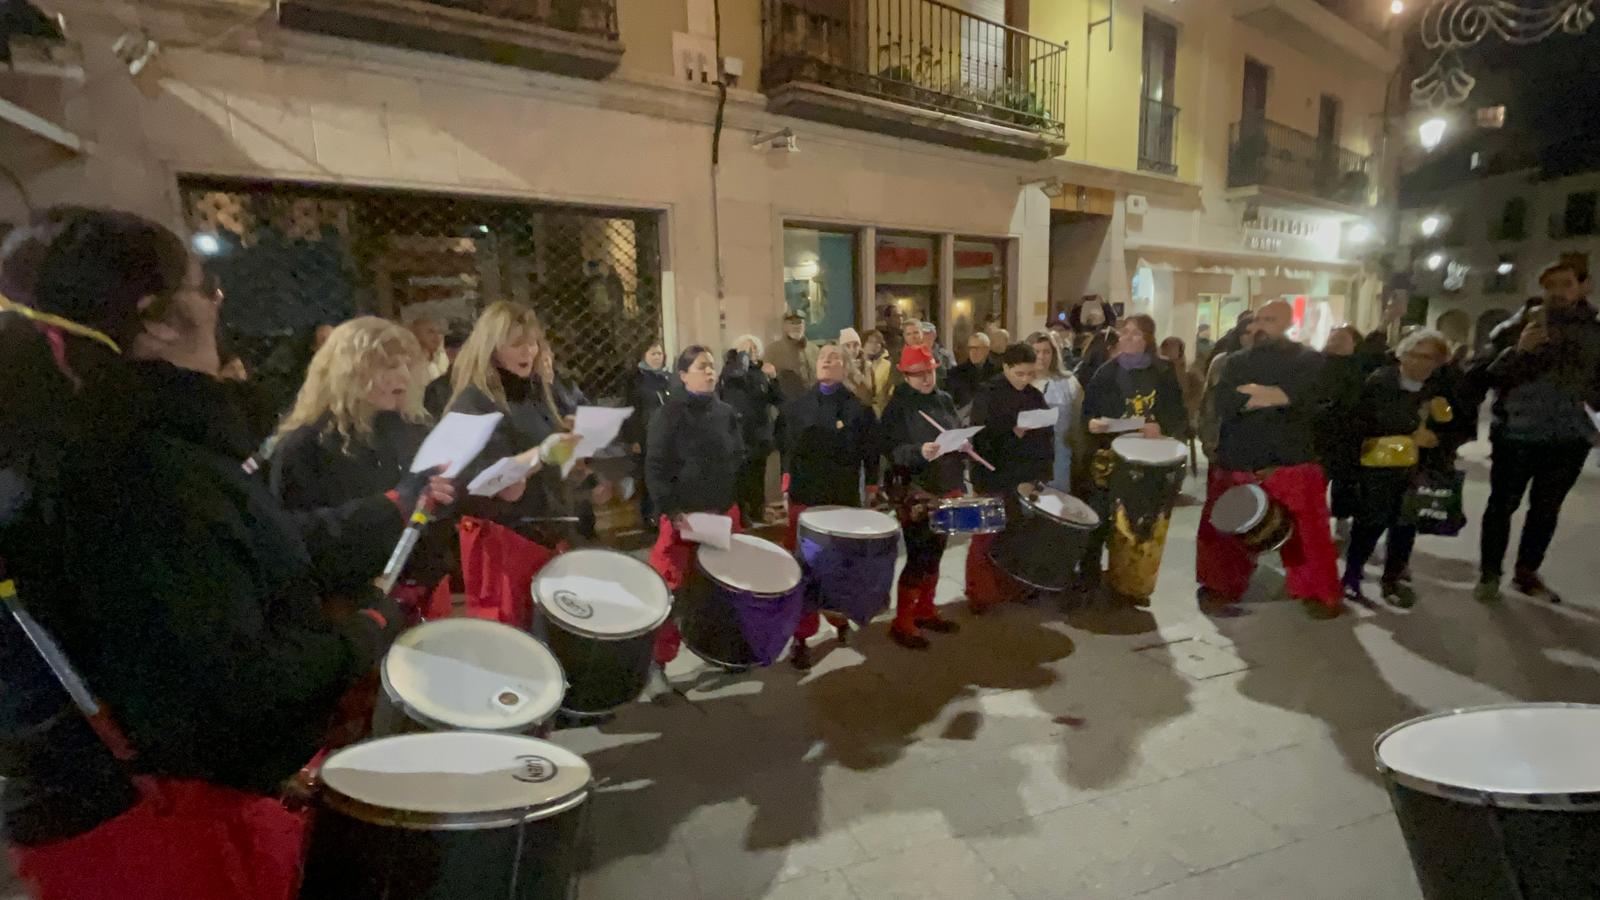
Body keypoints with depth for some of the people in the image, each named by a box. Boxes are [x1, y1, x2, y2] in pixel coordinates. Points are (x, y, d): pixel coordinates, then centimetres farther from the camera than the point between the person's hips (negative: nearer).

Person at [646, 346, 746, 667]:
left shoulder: (726, 413, 8)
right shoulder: (668, 415, -6)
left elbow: (738, 458, 12)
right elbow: (655, 468, -10)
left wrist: (730, 499, 2)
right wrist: (672, 510, -17)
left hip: (724, 512, 5)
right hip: (683, 514, -4)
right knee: (669, 589, 0)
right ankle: (658, 659, 14)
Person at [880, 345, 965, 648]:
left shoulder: (945, 400, 9)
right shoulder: (897, 405, -8)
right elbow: (890, 447, -15)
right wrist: (919, 452, -30)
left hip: (948, 487, 6)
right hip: (915, 491, -6)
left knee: (935, 553, 14)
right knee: (918, 556, -5)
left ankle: (925, 610, 30)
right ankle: (902, 622, 8)